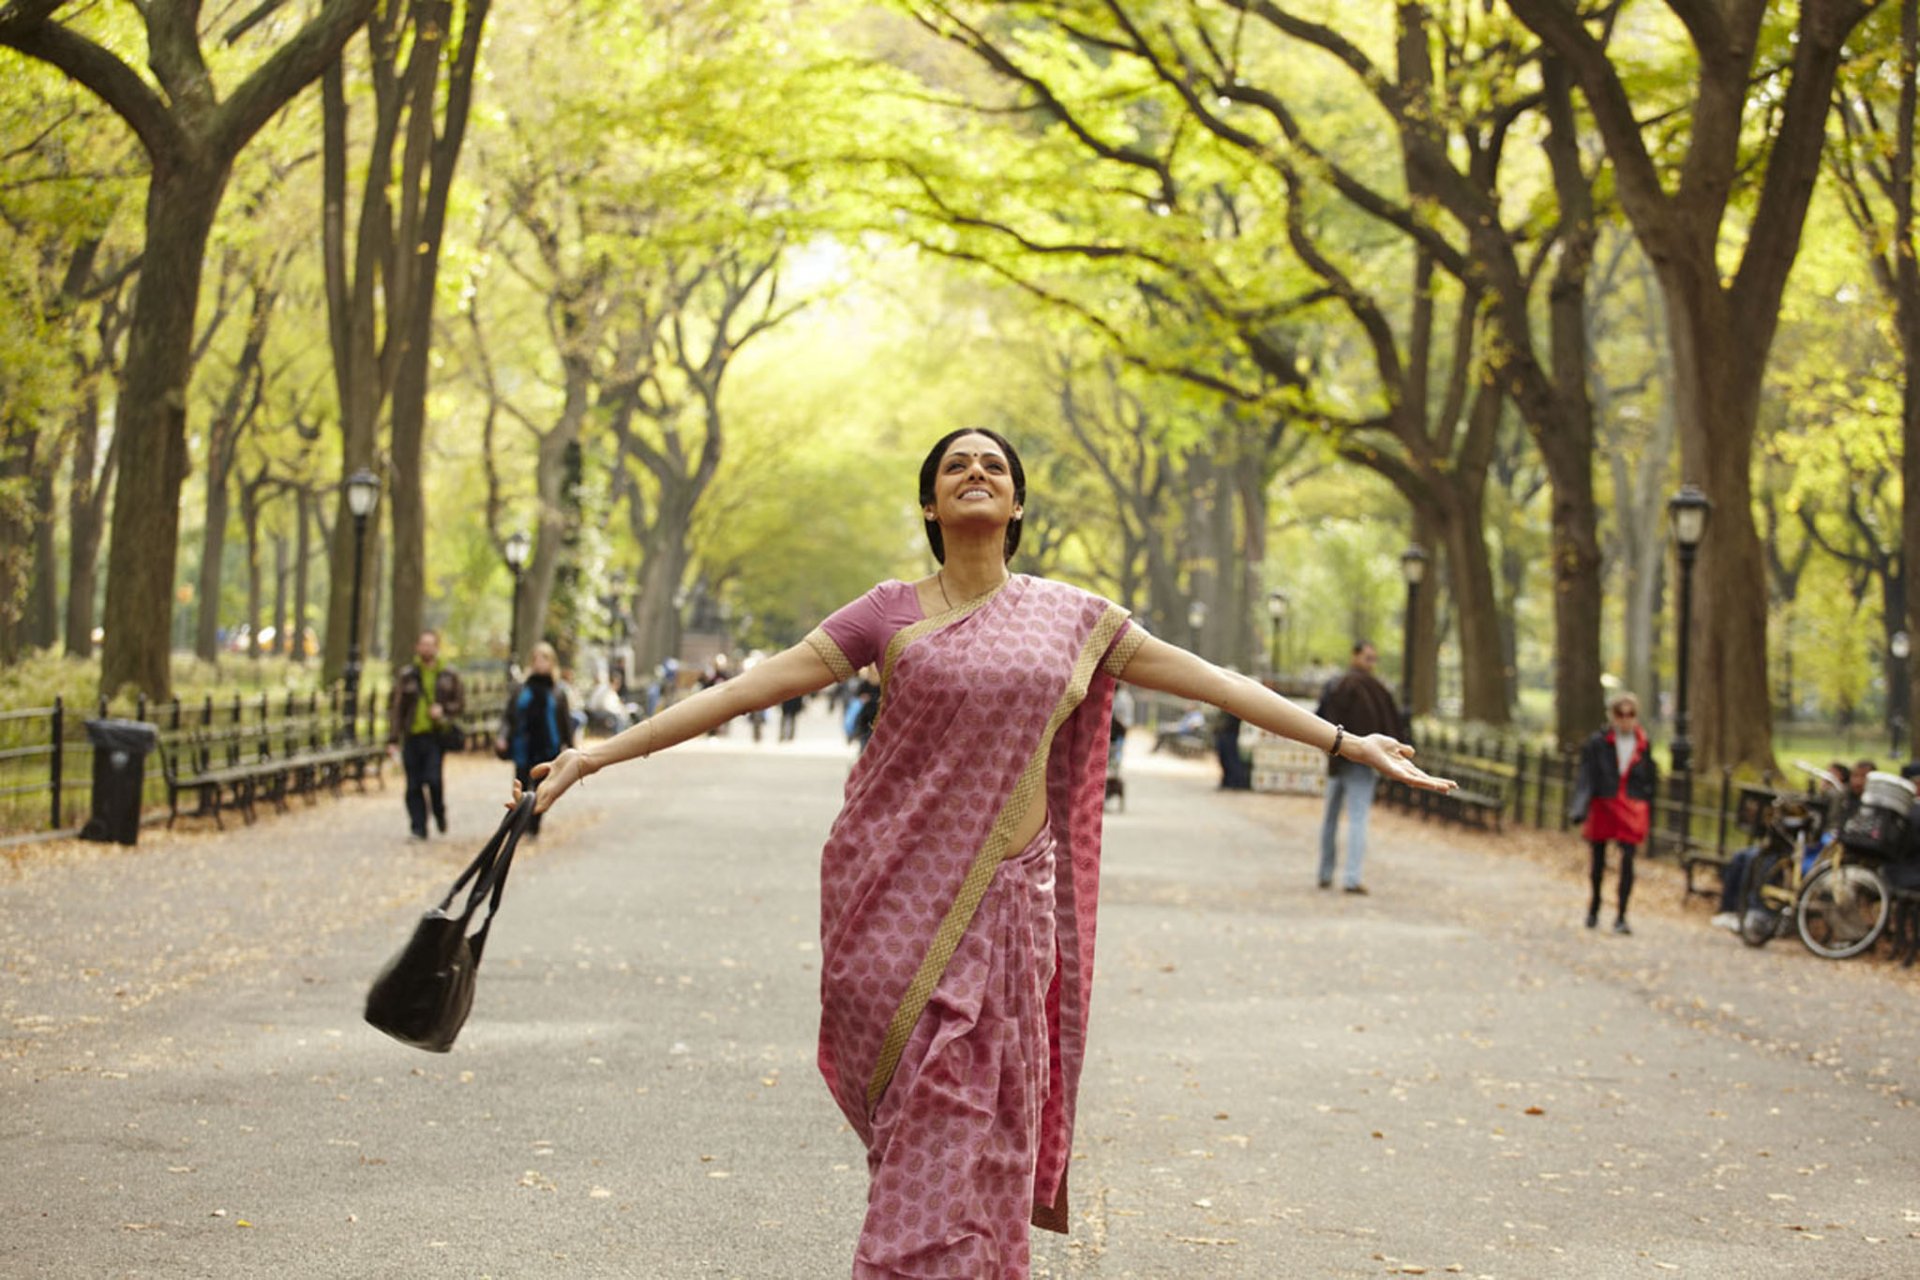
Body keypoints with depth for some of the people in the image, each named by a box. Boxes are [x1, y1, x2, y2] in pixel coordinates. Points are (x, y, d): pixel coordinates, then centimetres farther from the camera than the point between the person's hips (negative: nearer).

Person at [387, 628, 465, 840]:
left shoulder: (449, 674, 7)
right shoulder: (406, 675, 7)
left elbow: (461, 702, 12)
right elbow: (395, 707, 7)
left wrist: (444, 709, -10)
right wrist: (393, 739, 1)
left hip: (436, 735, -2)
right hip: (412, 735, 2)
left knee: (433, 779, -15)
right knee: (414, 785, 1)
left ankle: (439, 813, 13)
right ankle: (418, 828, 9)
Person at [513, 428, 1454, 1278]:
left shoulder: (1073, 618, 9)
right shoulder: (889, 615, 3)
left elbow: (1215, 684, 11)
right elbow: (748, 688, -1)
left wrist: (1345, 741, 10)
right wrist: (598, 755, -6)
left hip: (1005, 894, 2)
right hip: (897, 893, -1)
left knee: (980, 1117, 1)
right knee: (927, 1116, -2)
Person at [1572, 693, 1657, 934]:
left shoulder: (1643, 745, 5)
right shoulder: (1597, 743, -4)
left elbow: (1650, 780, 13)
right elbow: (1584, 777, -7)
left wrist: (1649, 815, 13)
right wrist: (1581, 811, -17)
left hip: (1633, 809, 1)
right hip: (1602, 805, -1)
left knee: (1628, 859, -10)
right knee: (1597, 860, 11)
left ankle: (1621, 916, -4)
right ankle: (1594, 906, 34)